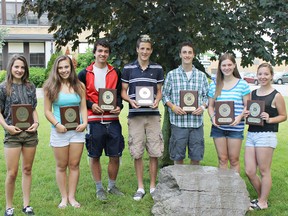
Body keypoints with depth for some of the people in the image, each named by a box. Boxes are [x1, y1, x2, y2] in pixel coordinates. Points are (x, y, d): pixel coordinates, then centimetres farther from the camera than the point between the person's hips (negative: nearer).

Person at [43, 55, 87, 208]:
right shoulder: (50, 87, -1)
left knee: (74, 165, 5)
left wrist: (84, 123, -8)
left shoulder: (79, 86, 6)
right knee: (61, 166, 7)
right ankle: (64, 197, 17)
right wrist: (57, 124, -15)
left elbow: (83, 107, 8)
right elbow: (47, 111, -2)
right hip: (59, 131, -2)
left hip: (77, 130, 2)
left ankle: (72, 197, 15)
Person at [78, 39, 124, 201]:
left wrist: (119, 106, -6)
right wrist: (91, 105, -11)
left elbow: (120, 93, 13)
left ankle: (112, 186, 25)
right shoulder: (85, 74, 3)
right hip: (94, 121, -2)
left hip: (112, 120, 2)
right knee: (95, 156, 6)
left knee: (115, 156, 6)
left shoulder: (115, 73, 10)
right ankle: (99, 188, 22)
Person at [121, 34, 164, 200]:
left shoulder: (157, 69, 7)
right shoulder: (128, 69, 5)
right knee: (137, 153, 3)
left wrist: (157, 100, -9)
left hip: (153, 114, 1)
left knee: (154, 152, 1)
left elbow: (159, 90, 13)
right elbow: (123, 91, 8)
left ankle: (153, 186, 16)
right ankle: (140, 187, 16)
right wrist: (130, 100, -13)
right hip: (135, 115, 0)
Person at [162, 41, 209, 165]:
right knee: (178, 157, 5)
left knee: (196, 157, 7)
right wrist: (173, 106, -10)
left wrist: (203, 107, -6)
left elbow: (207, 96, 13)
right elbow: (165, 95, 7)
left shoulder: (201, 76, 10)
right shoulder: (172, 75, 5)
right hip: (178, 122, -1)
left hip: (196, 122, 2)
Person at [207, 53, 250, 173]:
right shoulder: (214, 85, 7)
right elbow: (210, 105, 11)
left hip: (235, 128, -2)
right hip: (218, 127, 2)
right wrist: (213, 117, -8)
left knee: (234, 159, 3)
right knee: (222, 159, 10)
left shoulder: (242, 84, -1)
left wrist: (240, 117, -17)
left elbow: (247, 105, 0)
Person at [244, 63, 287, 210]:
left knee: (264, 171, 3)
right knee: (249, 172, 6)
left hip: (266, 136, -6)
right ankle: (261, 197, 27)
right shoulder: (252, 94, 13)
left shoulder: (276, 96, -3)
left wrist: (269, 119, -15)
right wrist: (245, 114, 0)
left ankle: (263, 203, 17)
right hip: (251, 134, 6)